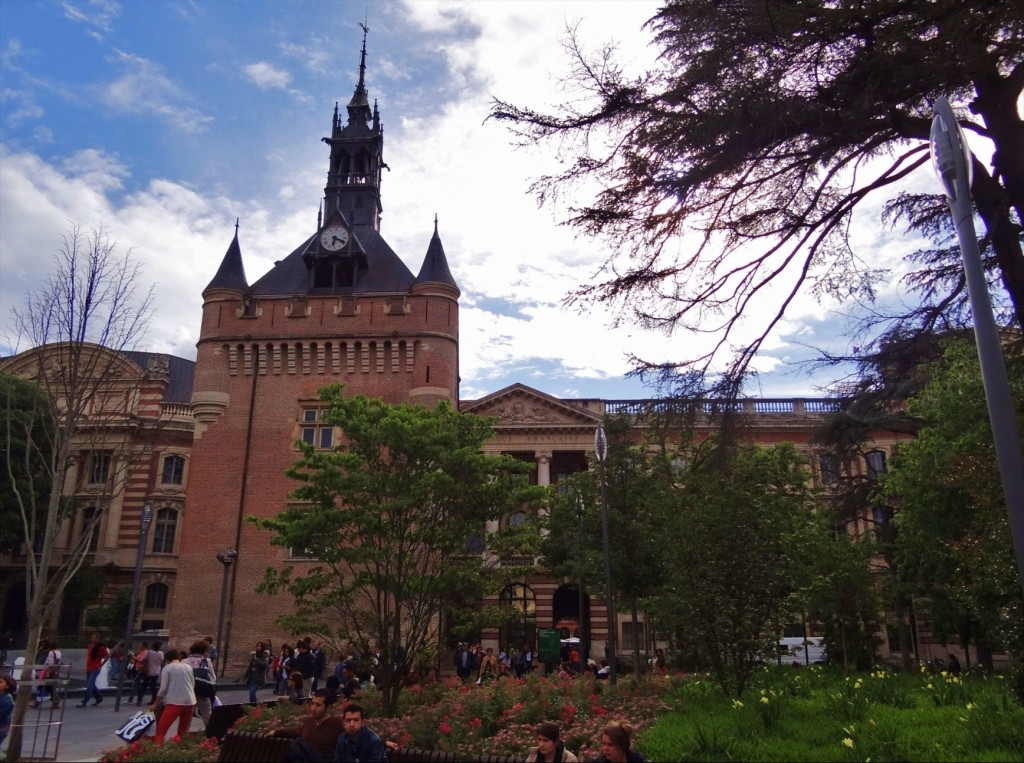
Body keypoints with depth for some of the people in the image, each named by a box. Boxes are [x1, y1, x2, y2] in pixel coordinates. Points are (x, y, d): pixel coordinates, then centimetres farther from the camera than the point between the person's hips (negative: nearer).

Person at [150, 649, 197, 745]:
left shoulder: (167, 668, 2)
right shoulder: (188, 667, 14)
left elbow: (163, 689, -2)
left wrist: (155, 704, 8)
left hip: (175, 702, -5)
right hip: (190, 702, 5)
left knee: (160, 731, 2)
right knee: (183, 732, 17)